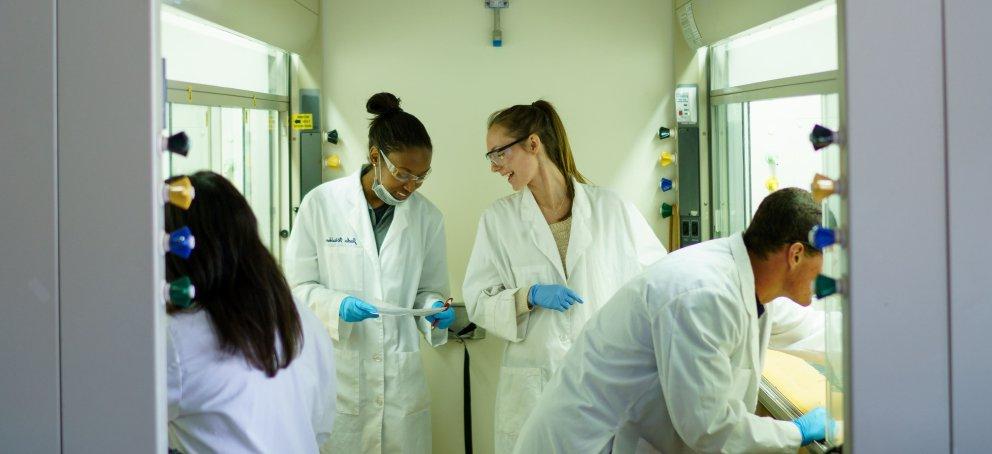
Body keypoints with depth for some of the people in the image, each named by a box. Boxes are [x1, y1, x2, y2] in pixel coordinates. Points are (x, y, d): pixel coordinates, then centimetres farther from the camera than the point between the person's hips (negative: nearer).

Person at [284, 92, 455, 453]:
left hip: (400, 379, 3)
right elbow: (297, 285, -1)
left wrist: (434, 310, -10)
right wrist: (337, 305, -19)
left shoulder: (427, 216, 3)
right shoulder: (321, 203, -6)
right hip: (337, 374, -2)